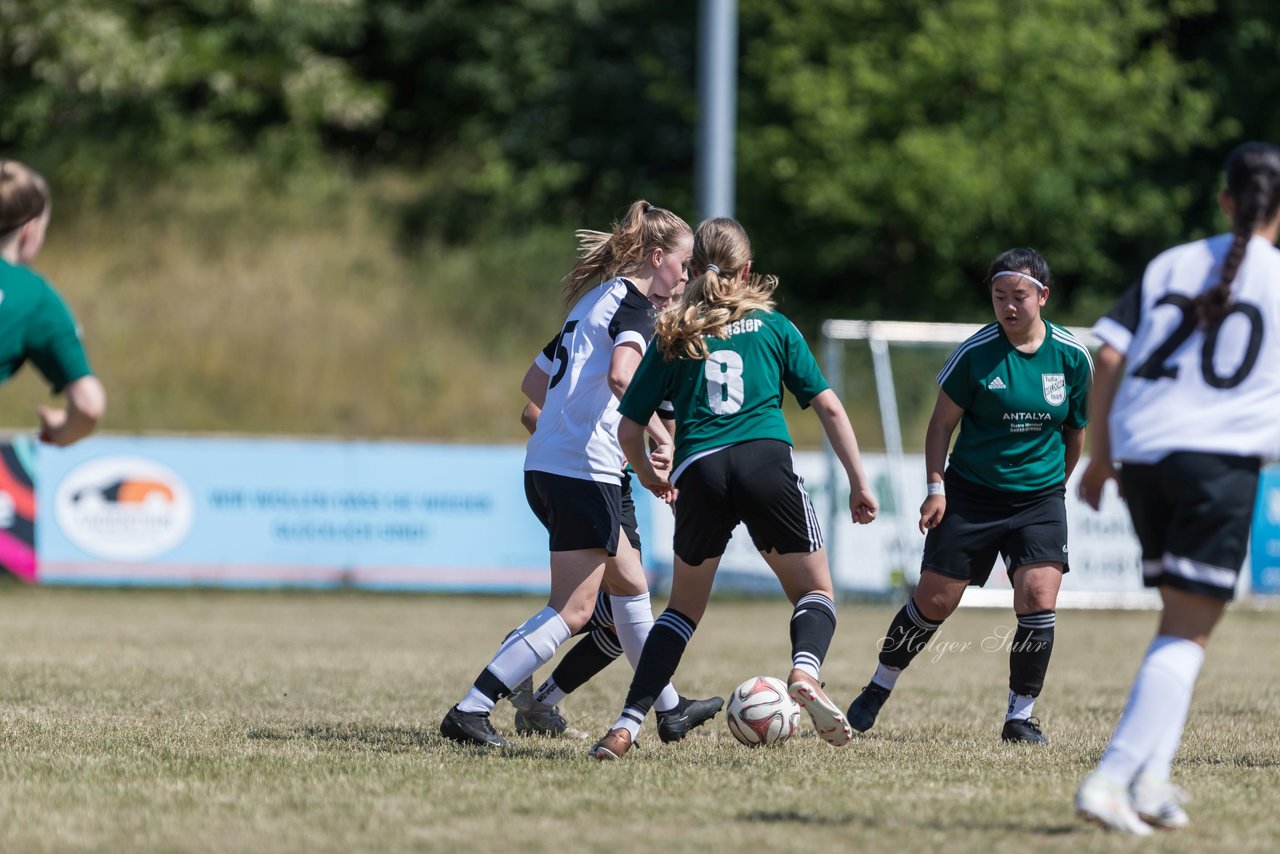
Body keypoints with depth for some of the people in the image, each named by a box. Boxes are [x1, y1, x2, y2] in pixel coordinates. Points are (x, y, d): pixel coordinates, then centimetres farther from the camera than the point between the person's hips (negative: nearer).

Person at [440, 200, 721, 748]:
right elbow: (620, 375, -27)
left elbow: (534, 383, 25)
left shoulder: (593, 301, 20)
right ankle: (470, 712, -13)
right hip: (583, 472, -10)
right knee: (572, 610, -7)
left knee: (630, 584, 21)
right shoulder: (632, 303, -7)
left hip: (546, 465, 10)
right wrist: (662, 440, -19)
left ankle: (670, 709, 32)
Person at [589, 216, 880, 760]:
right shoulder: (773, 326, 18)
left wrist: (648, 475, 35)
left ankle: (627, 724, 5)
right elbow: (828, 406, 12)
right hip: (766, 462, -1)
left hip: (699, 471, 1)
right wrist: (859, 481, 15)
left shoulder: (672, 338, 18)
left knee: (684, 608, 18)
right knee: (815, 592, 10)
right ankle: (805, 670, -23)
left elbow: (628, 432, 16)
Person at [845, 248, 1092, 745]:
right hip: (970, 494, -1)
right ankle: (878, 689, 24)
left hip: (1040, 498, 1)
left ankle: (1020, 717, 0)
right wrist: (936, 488, -7)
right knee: (933, 601, 1)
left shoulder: (1072, 357, -2)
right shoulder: (976, 353, -8)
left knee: (1038, 599, -15)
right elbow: (942, 423, 0)